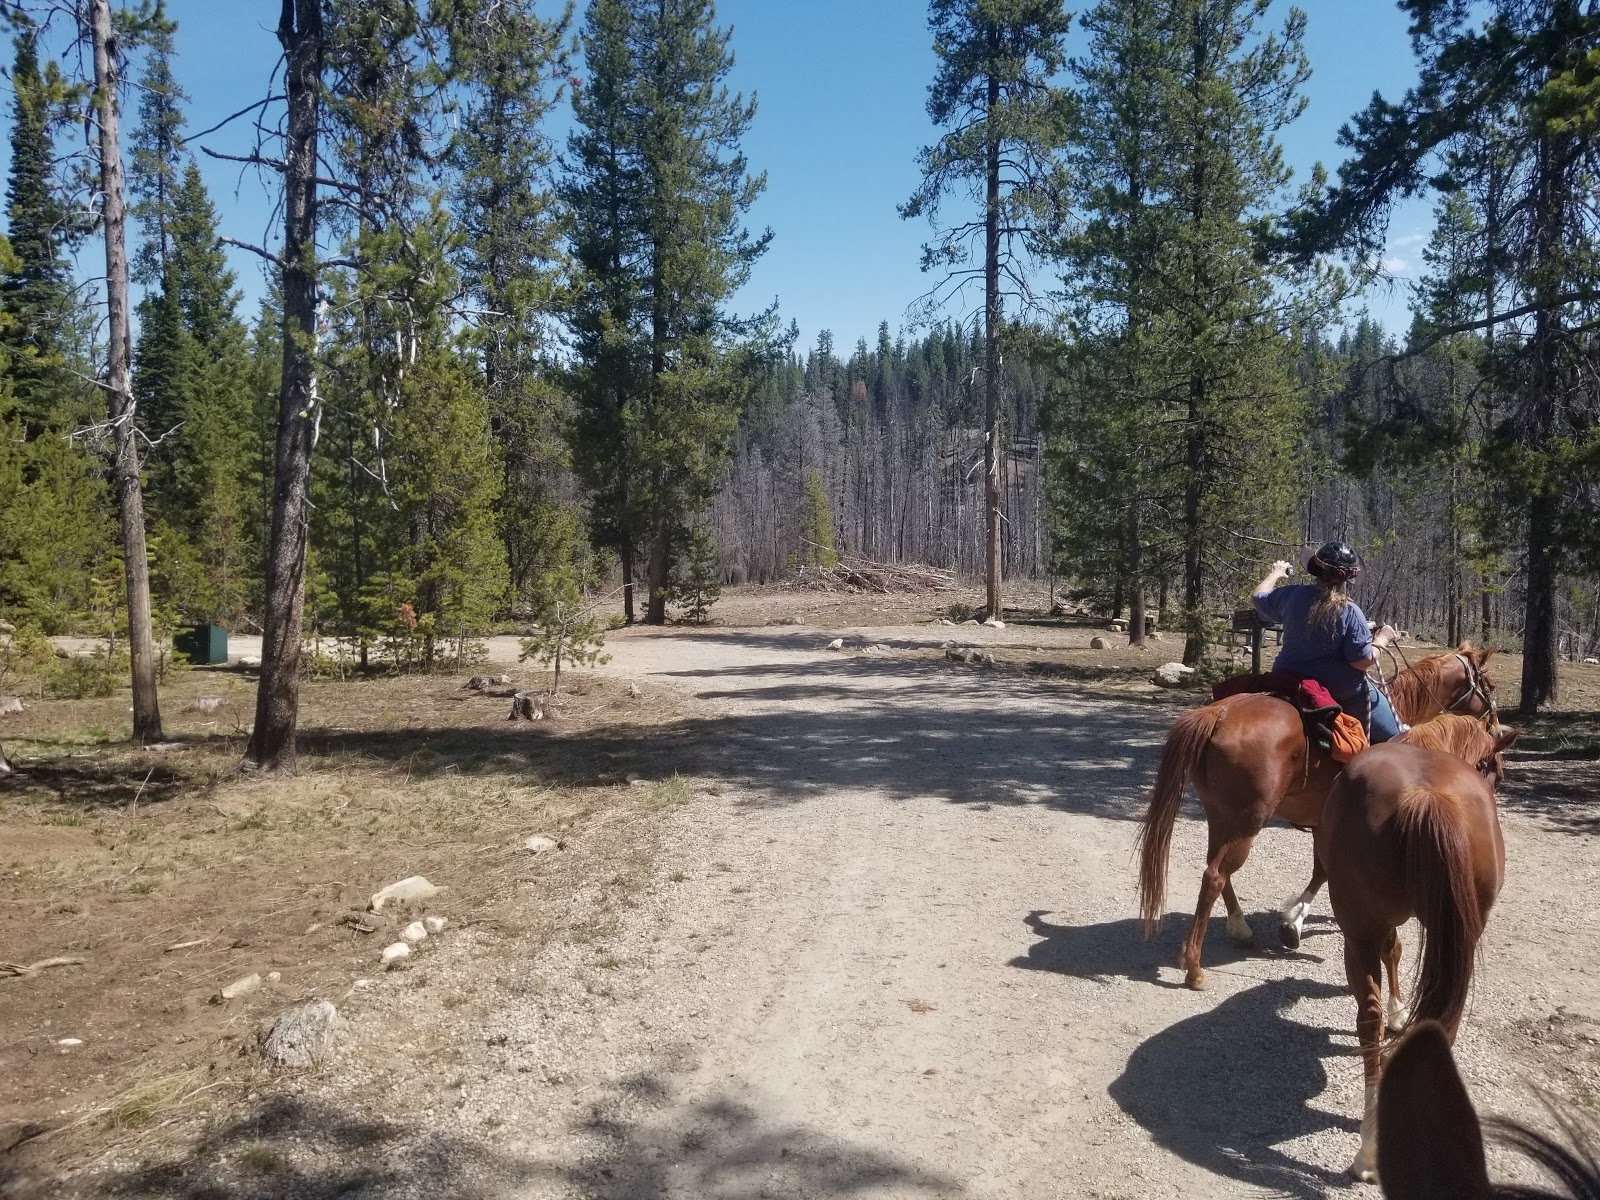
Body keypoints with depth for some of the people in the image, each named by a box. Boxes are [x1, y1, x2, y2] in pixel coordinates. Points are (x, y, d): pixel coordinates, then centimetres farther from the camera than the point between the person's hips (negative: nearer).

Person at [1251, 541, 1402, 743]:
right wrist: (1381, 640, 3)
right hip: (1343, 689, -5)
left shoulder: (1293, 596, -6)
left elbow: (1257, 597, 13)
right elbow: (1363, 661, -16)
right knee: (1394, 736, 11)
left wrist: (1275, 574, 30)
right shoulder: (1350, 612, -18)